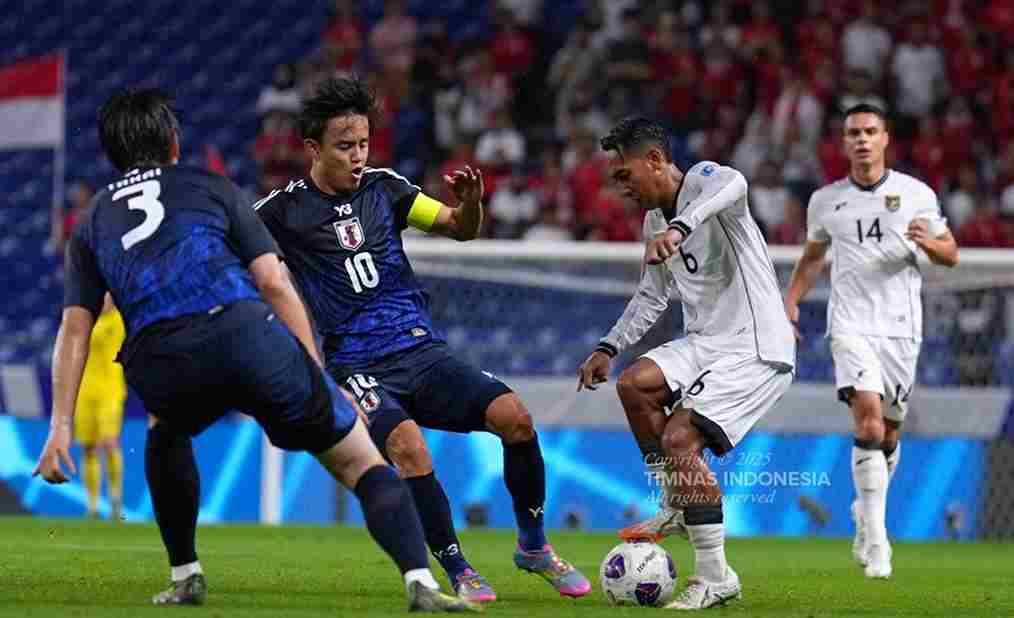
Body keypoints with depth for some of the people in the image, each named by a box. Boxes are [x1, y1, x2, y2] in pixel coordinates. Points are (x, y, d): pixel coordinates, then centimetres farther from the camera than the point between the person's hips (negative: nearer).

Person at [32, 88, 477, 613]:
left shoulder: (91, 225, 27)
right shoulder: (209, 187, 23)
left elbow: (74, 328, 17)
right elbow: (274, 283, 13)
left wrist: (60, 427, 14)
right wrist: (316, 378, 14)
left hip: (159, 364, 2)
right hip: (246, 331, -2)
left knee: (166, 432, 39)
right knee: (361, 463, 8)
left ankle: (185, 577, 32)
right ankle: (420, 583, -13)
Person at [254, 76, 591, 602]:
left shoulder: (383, 187, 9)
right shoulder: (282, 210, -1)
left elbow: (459, 229, 10)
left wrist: (470, 205, -12)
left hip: (423, 351, 4)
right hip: (360, 368, -4)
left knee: (514, 415, -18)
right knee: (407, 444, -34)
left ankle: (533, 545, 3)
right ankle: (458, 573, -18)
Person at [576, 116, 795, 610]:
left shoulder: (701, 180, -14)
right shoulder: (655, 220, 14)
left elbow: (731, 186, -41)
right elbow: (652, 295, 28)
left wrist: (679, 227, -58)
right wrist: (608, 347, 19)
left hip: (756, 351, -9)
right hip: (706, 343, 9)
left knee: (679, 439, -20)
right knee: (634, 383, -6)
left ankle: (715, 577, -11)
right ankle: (677, 508, 7)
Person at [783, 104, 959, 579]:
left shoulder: (916, 194, 4)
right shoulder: (825, 200, 7)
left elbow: (950, 255, 10)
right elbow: (812, 257, 22)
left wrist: (927, 241, -12)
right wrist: (790, 302, 8)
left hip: (901, 326, 1)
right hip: (851, 324, -1)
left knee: (889, 432, 7)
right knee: (869, 420, -19)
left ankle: (865, 512, 34)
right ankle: (876, 540, -20)